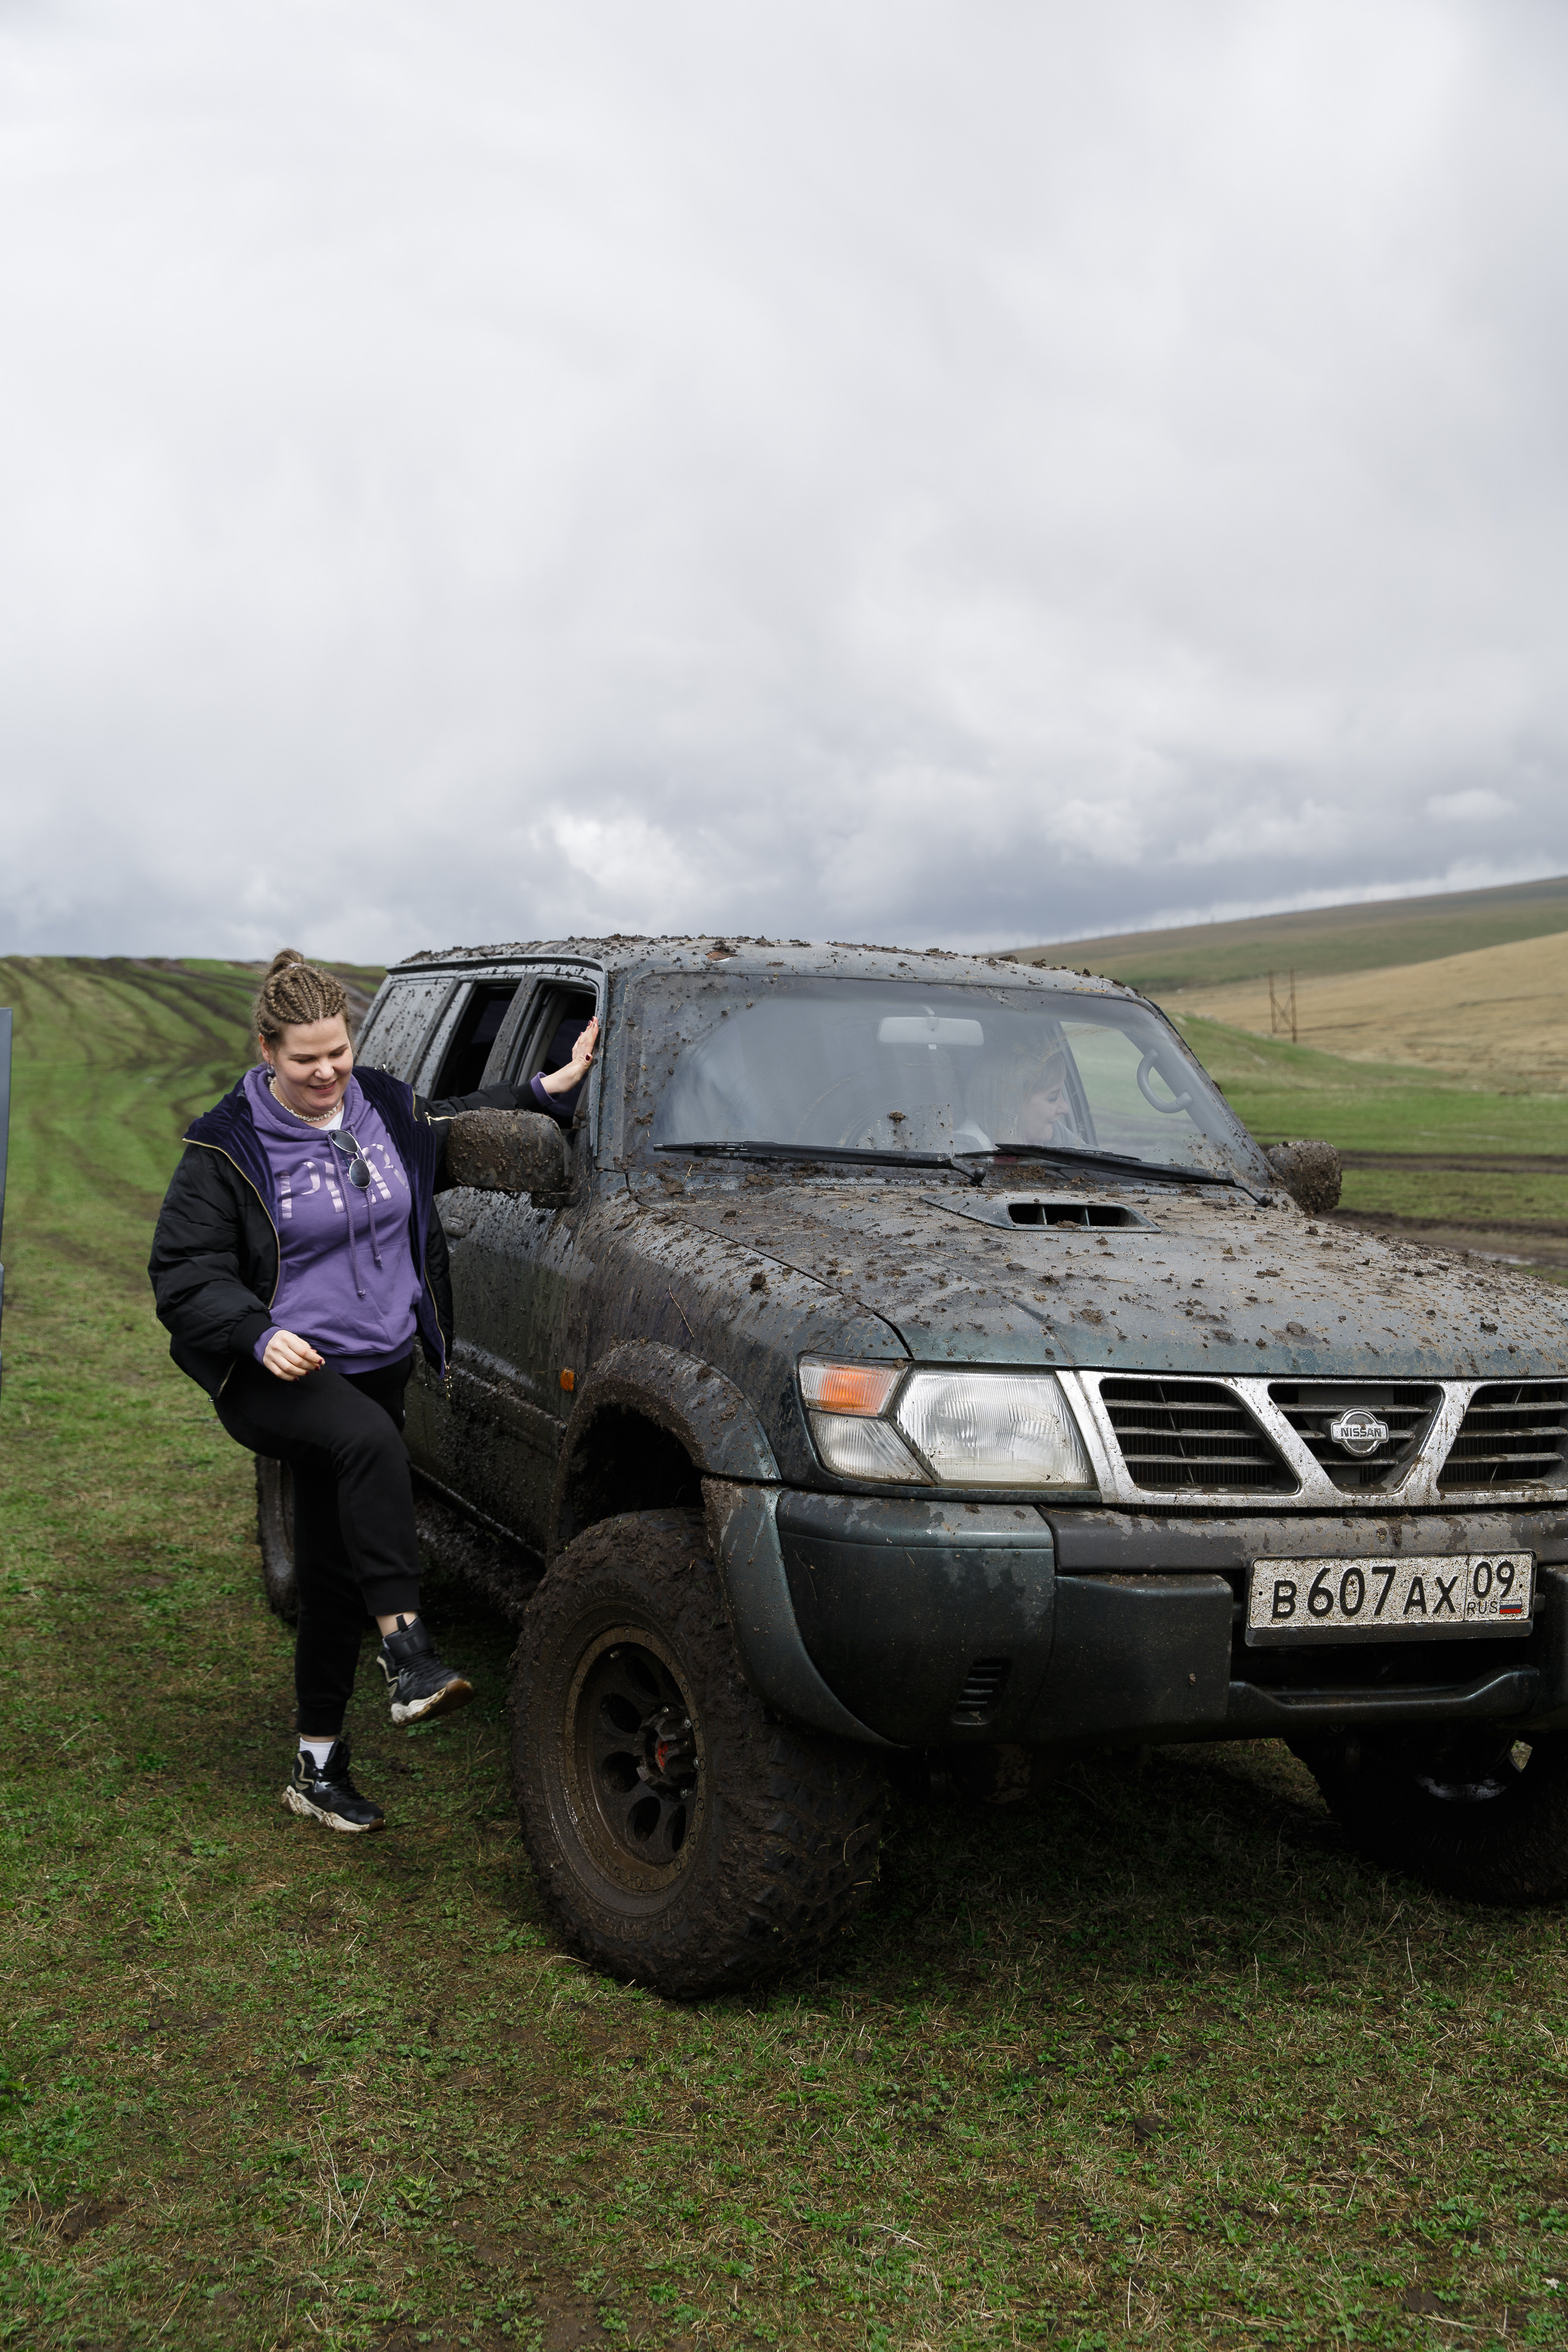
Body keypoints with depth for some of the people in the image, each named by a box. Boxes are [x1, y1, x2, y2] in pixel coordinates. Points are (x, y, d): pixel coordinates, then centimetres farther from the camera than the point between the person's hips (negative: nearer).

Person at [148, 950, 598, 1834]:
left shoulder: (389, 1111, 5)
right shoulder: (228, 1147, -7)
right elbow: (184, 1273, -6)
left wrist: (550, 1090, 13)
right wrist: (259, 1334, -22)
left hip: (376, 1369, 5)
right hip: (278, 1373, -5)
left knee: (336, 1569, 8)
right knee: (373, 1442, -38)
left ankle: (319, 1766, 18)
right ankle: (408, 1648, -38)